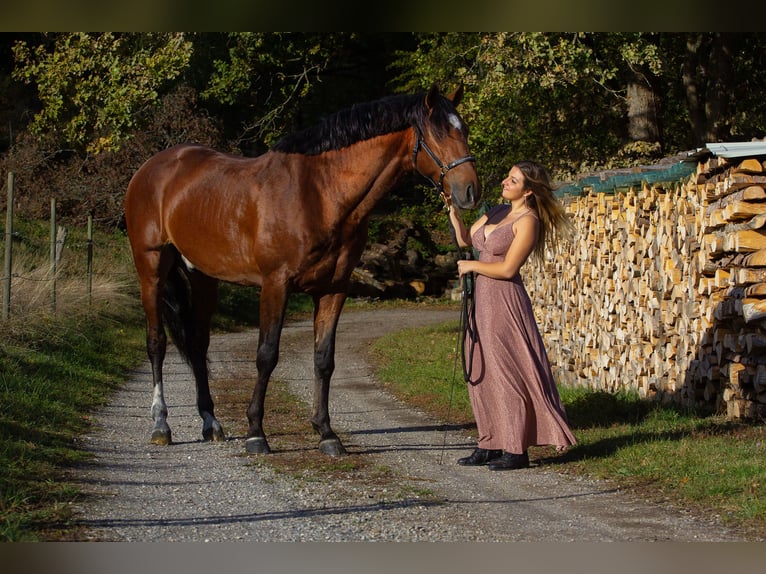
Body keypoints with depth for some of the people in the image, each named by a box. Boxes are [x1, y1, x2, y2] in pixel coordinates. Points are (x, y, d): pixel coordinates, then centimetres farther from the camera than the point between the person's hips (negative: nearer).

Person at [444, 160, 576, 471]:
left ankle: (516, 450, 1)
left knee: (507, 372, -4)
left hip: (504, 302, -9)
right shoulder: (497, 212, 12)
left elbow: (507, 269, -18)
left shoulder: (527, 221, -13)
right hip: (482, 299, 9)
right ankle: (491, 444, 18)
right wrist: (453, 211, 4)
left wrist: (471, 266, -6)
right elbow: (466, 240, 17)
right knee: (481, 374, 11)